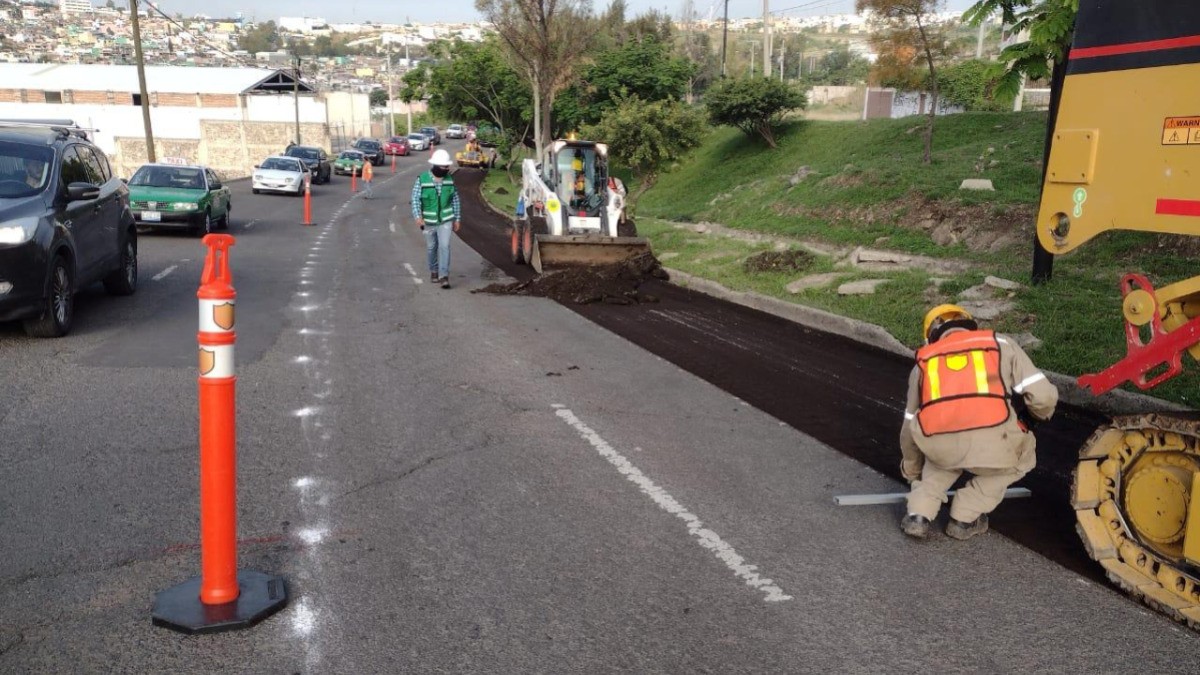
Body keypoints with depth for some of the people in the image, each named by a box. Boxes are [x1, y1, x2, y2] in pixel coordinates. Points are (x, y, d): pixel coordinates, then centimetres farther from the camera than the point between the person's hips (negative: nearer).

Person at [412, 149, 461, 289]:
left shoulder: (449, 179, -2)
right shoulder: (422, 180, -11)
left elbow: (455, 199, 6)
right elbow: (415, 199, -12)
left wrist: (457, 218, 7)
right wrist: (417, 216, -26)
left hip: (446, 220, 0)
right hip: (429, 221, 0)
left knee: (444, 246, -11)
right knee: (431, 248, 13)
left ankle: (444, 276, -11)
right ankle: (434, 271, 34)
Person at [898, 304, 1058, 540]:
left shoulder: (925, 360, 31)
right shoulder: (1001, 344, 26)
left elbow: (910, 427, 38)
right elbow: (1043, 396, 14)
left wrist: (912, 471, 56)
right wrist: (1036, 417, 40)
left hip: (938, 444, 2)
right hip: (991, 442, -2)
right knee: (1021, 453, 33)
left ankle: (919, 515, 24)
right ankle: (965, 518, 25)